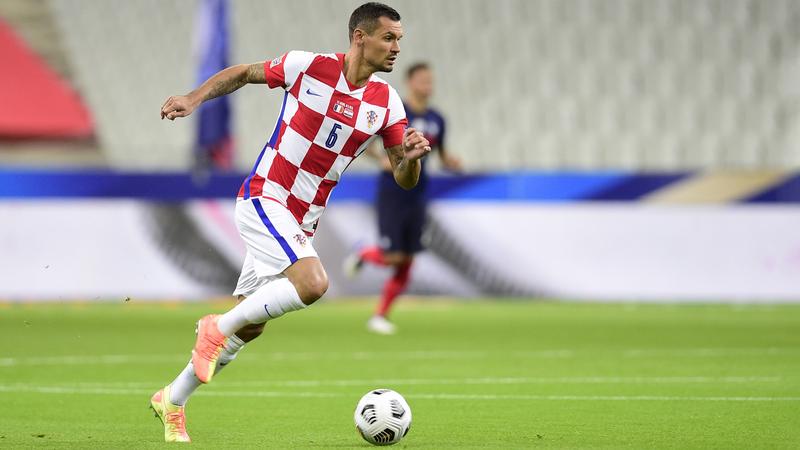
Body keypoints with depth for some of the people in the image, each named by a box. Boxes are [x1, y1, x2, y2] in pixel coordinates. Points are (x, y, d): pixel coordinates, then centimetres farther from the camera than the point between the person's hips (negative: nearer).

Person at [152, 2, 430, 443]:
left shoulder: (386, 102, 1)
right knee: (313, 282, -29)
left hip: (301, 222, 6)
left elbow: (404, 179, 3)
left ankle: (173, 400, 25)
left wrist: (412, 156, -19)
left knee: (248, 327, 9)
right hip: (264, 199, -6)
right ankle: (219, 327, -9)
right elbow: (243, 73, 5)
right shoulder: (307, 66, -10)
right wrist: (194, 97, -8)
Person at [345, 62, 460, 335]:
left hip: (416, 199, 5)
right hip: (391, 197, -5)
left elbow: (442, 154, 18)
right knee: (392, 257, -12)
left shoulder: (436, 120, 6)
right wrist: (383, 158, -21)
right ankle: (362, 255, 22)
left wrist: (451, 163, -4)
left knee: (406, 264, 3)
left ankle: (381, 316, 16)